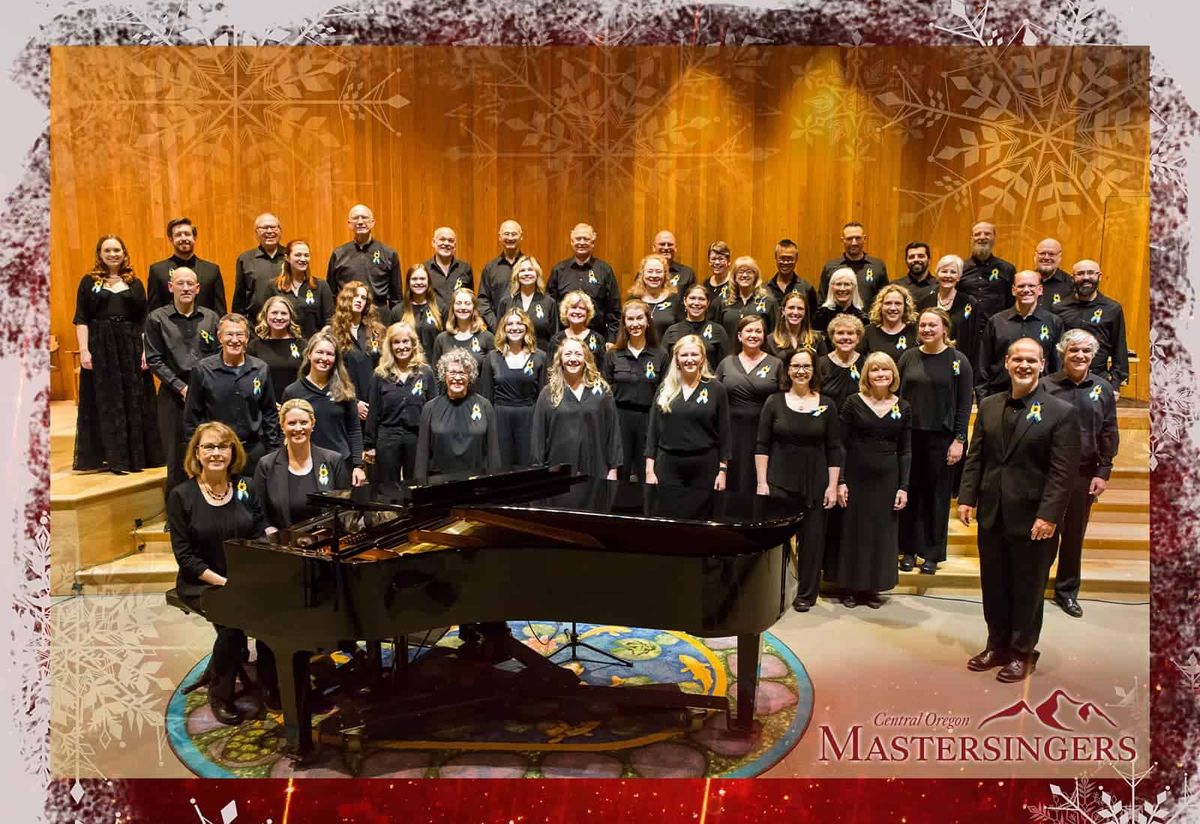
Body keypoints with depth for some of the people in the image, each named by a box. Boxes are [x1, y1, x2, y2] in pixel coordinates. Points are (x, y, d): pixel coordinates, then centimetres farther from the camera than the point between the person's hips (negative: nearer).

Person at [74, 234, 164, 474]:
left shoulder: (135, 283, 10)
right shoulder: (89, 281, 5)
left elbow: (144, 321, 7)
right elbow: (81, 320, 1)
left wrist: (146, 350, -3)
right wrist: (84, 350, -9)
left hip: (130, 347, 2)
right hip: (100, 347, -2)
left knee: (134, 401, 4)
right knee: (105, 402, 2)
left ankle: (136, 455, 13)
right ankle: (113, 457, 7)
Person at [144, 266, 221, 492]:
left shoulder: (211, 318, 8)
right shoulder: (156, 319, 2)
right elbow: (154, 360, -2)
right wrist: (182, 387, -10)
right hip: (174, 396, -1)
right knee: (177, 457, 4)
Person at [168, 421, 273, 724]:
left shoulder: (245, 488, 6)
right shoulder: (181, 496, -3)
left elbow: (262, 534, 5)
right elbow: (185, 556, -7)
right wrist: (223, 582, -18)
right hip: (202, 583, -2)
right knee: (233, 618, -30)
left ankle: (271, 686, -10)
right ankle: (220, 695, -5)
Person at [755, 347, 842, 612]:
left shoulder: (826, 405, 3)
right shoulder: (774, 402, 0)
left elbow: (834, 449, 4)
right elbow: (761, 445, 1)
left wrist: (833, 486, -2)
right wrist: (761, 482, -5)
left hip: (815, 484, 1)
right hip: (779, 482, -1)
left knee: (812, 539, 6)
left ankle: (806, 594, 21)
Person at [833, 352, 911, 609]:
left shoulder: (903, 407, 4)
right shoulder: (853, 402, -4)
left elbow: (905, 451, 6)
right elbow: (841, 444, -4)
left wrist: (903, 487, 0)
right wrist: (840, 481, -8)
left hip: (887, 480, 2)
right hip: (856, 478, -2)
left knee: (882, 534, 8)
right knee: (853, 531, 5)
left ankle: (872, 587, 22)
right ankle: (849, 587, 19)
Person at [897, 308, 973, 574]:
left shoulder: (958, 360, -2)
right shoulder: (908, 357, 5)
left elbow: (964, 404, -2)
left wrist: (959, 440, -8)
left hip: (942, 437, -2)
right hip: (909, 435, 2)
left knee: (937, 494, 6)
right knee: (909, 491, 7)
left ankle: (932, 554, 16)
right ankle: (909, 549, 18)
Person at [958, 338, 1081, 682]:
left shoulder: (1062, 412, -7)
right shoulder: (989, 406, 7)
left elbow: (1062, 472, -12)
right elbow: (975, 457, 8)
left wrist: (1048, 516, -18)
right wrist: (967, 497, 1)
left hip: (1033, 518, -4)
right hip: (992, 514, 4)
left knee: (1027, 589, 9)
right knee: (993, 585, 14)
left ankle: (1023, 652, 25)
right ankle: (997, 645, 30)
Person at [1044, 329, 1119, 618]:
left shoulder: (1103, 389, 4)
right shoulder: (1046, 386, -5)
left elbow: (1109, 435, 6)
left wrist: (1103, 473, 1)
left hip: (1084, 474, 3)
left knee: (1074, 535, 13)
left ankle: (1066, 591, 27)